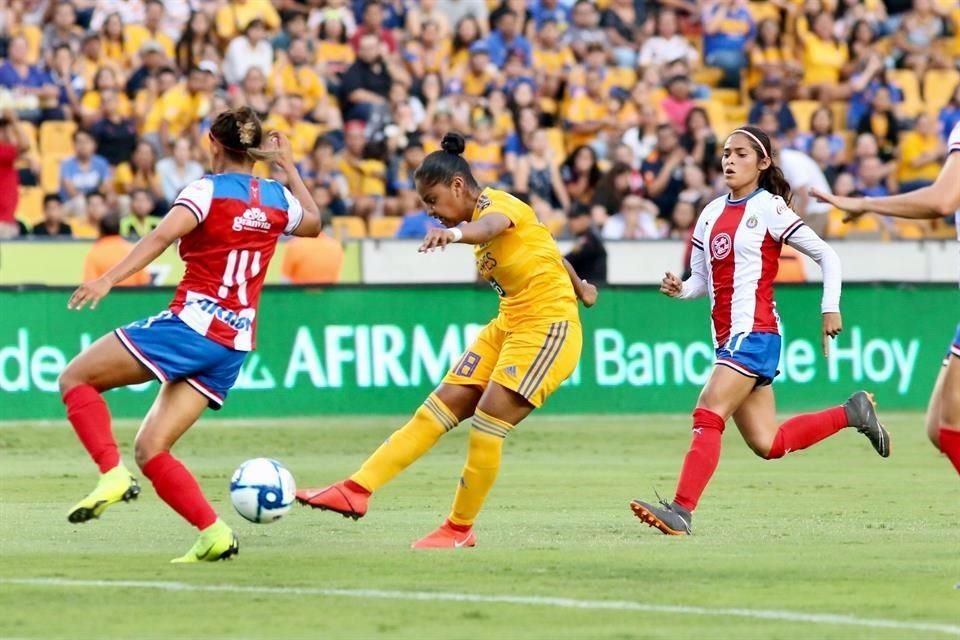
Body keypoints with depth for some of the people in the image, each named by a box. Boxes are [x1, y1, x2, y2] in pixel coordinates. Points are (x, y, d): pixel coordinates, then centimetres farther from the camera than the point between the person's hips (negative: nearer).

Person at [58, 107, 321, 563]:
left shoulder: (208, 190, -6)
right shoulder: (278, 198, 12)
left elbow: (163, 235, -23)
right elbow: (313, 223, 35)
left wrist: (109, 279, -29)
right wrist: (289, 166, 44)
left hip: (192, 323, -7)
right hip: (235, 343, 7)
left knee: (76, 376, 5)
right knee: (149, 448, 8)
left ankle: (113, 474, -14)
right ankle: (214, 534, -8)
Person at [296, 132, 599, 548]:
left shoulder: (499, 204, -17)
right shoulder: (482, 214, 10)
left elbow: (489, 226, -43)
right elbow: (544, 246, 24)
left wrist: (454, 233, -66)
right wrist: (578, 287, 39)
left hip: (548, 328, -9)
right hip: (509, 324, 9)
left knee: (486, 426, -13)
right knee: (440, 407, 2)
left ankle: (460, 529, 3)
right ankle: (356, 490, -3)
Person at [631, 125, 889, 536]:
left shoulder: (768, 209, -5)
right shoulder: (711, 213, 15)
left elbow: (826, 255, -4)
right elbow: (702, 280, 19)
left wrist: (831, 308, -10)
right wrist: (680, 289, -3)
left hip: (754, 333, -8)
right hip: (727, 337, 8)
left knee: (708, 416, -21)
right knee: (769, 445, 10)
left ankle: (681, 511, -26)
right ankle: (852, 413, 28)